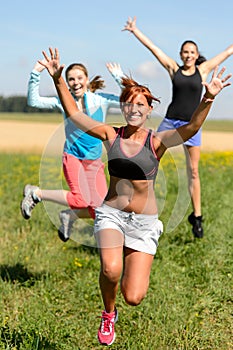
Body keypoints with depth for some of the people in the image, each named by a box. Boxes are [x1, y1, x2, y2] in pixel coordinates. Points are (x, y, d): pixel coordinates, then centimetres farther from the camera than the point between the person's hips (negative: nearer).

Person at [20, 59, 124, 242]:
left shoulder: (101, 100, 1)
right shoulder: (64, 102, 0)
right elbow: (34, 101, -1)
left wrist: (118, 76, -12)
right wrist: (36, 75, -10)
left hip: (95, 163, 3)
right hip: (73, 158, -3)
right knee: (81, 199, -24)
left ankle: (69, 215, 21)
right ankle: (35, 193, -4)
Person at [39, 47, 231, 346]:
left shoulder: (157, 141, -8)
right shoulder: (111, 136, -1)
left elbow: (191, 127, -25)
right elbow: (73, 113, -2)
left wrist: (208, 98, -41)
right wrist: (58, 80, -13)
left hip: (145, 221, -1)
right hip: (111, 214, 1)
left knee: (134, 298, -5)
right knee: (111, 270, -28)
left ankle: (133, 258, 32)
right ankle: (108, 315, 7)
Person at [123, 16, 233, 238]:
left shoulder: (203, 70, 5)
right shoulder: (173, 68, 6)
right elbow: (152, 47, 7)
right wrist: (134, 31, 7)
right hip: (170, 121, 1)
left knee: (193, 172, 3)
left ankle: (196, 216, 11)